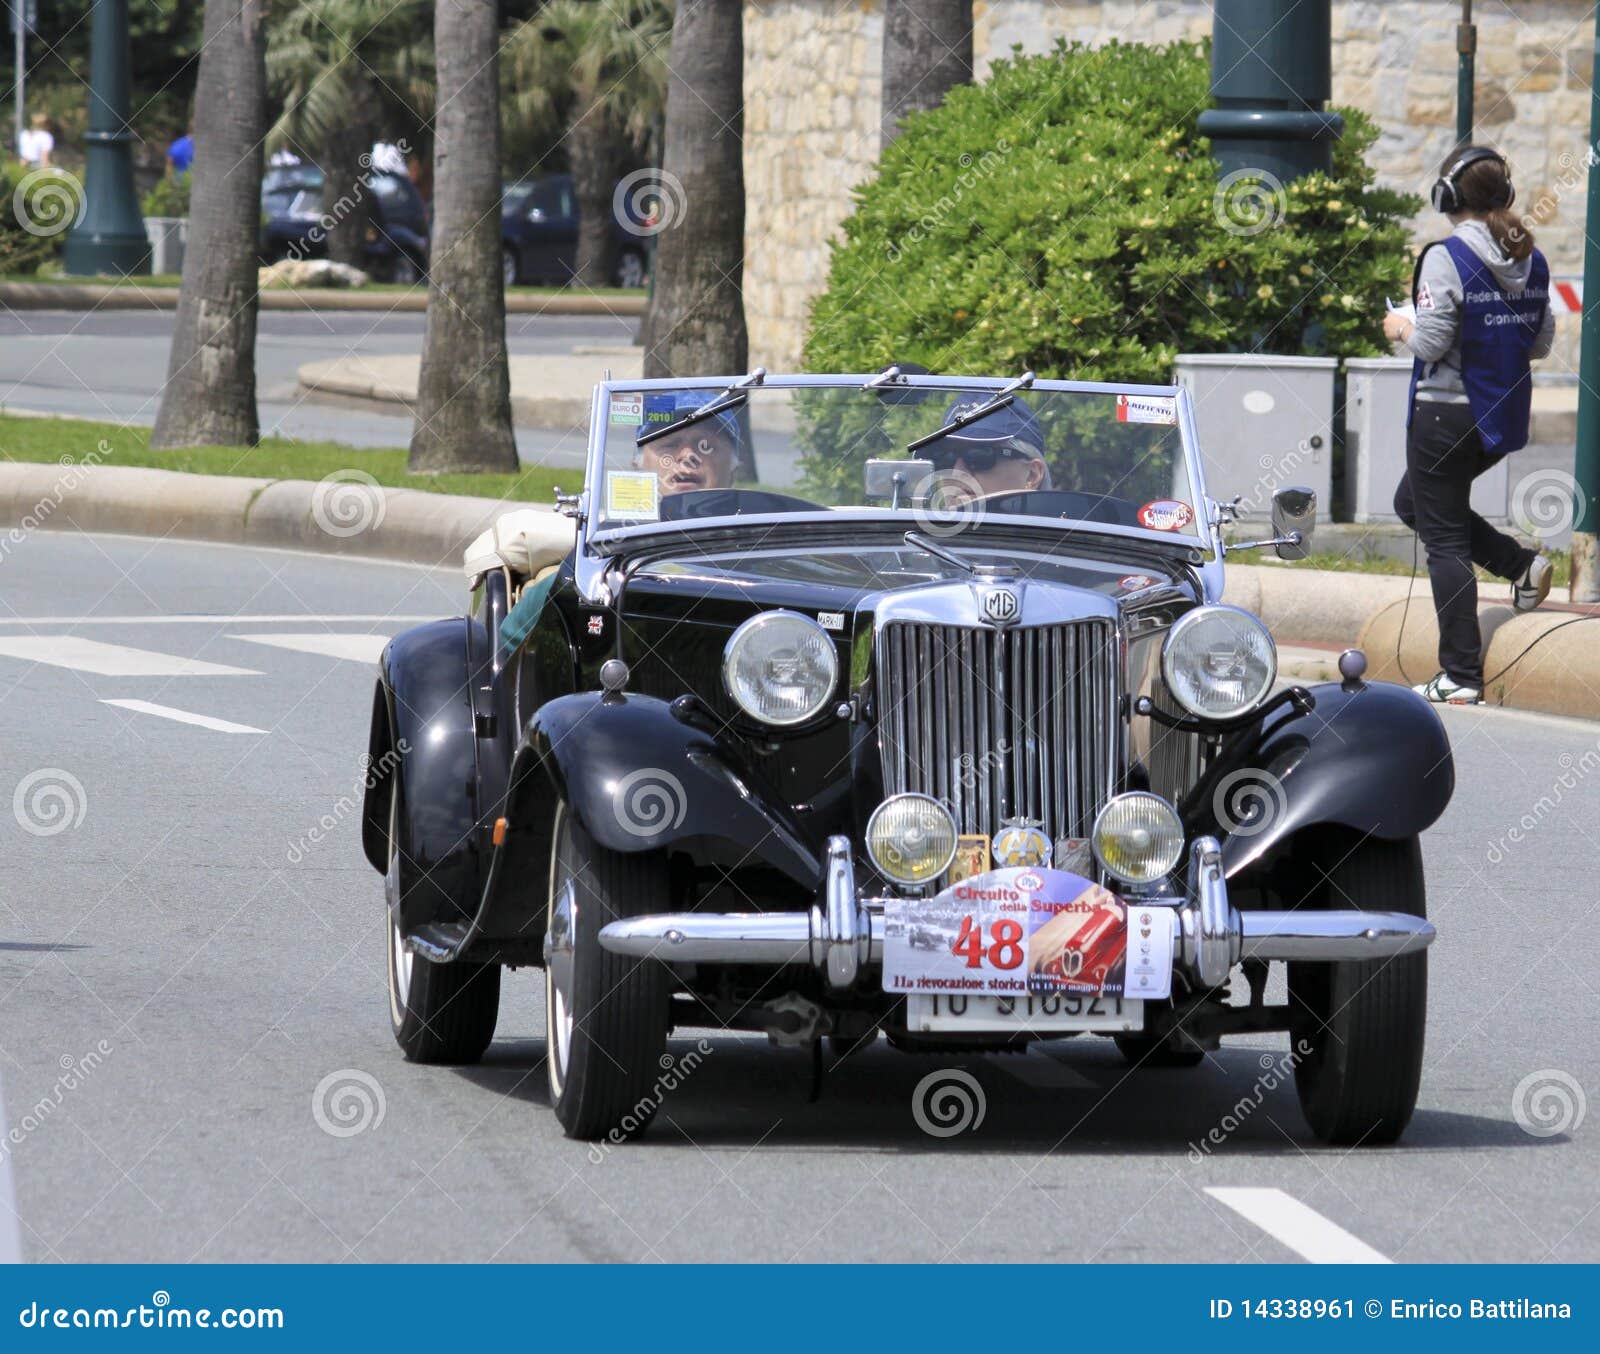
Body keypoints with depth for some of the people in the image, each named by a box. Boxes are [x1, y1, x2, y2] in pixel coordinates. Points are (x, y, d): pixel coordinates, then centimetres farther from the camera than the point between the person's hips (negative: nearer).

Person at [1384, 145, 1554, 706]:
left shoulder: (1447, 258, -17)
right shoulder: (1530, 261, 3)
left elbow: (1430, 344, -19)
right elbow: (1541, 343, 10)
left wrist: (1401, 327, 1)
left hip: (1448, 412, -7)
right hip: (1506, 415, 7)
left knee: (1444, 541, 1)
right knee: (1414, 504, 27)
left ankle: (1461, 676, 2)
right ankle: (1521, 564, 12)